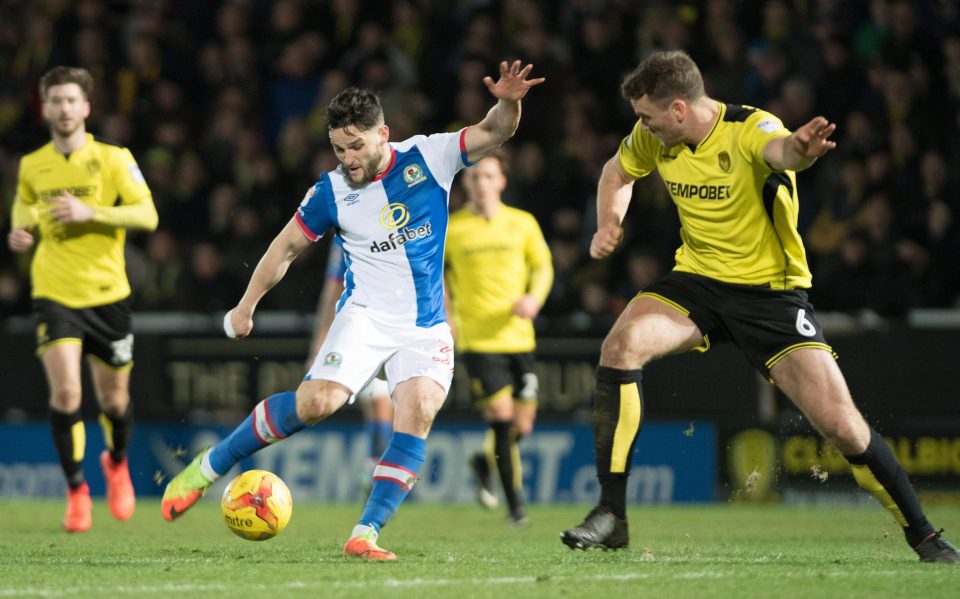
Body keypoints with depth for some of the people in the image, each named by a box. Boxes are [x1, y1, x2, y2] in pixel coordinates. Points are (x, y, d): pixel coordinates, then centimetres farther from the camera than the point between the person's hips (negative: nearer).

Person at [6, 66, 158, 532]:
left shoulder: (113, 159, -4)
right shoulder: (31, 166, 5)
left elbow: (148, 215, -12)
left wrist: (90, 212, -22)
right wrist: (21, 236, 0)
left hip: (107, 295, 0)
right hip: (54, 295, 0)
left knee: (114, 400, 9)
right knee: (64, 392, -17)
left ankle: (116, 462, 42)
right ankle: (76, 490, -2)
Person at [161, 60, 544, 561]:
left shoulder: (427, 158, -2)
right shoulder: (331, 191, -2)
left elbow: (494, 133, -7)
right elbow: (287, 246, 11)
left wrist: (508, 103, -29)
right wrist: (246, 306, 14)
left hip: (426, 327, 1)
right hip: (366, 315, -1)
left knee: (419, 411, -22)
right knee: (317, 401, -22)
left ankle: (365, 534, -21)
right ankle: (208, 467, -4)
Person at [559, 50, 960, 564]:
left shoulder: (748, 130, -24)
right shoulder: (653, 137, -5)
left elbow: (778, 150, -50)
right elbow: (618, 173, 18)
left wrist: (799, 150, -75)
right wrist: (608, 224, -3)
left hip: (771, 291, -4)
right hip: (696, 280, 5)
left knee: (842, 426, -13)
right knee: (620, 345, -24)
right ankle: (610, 515, -18)